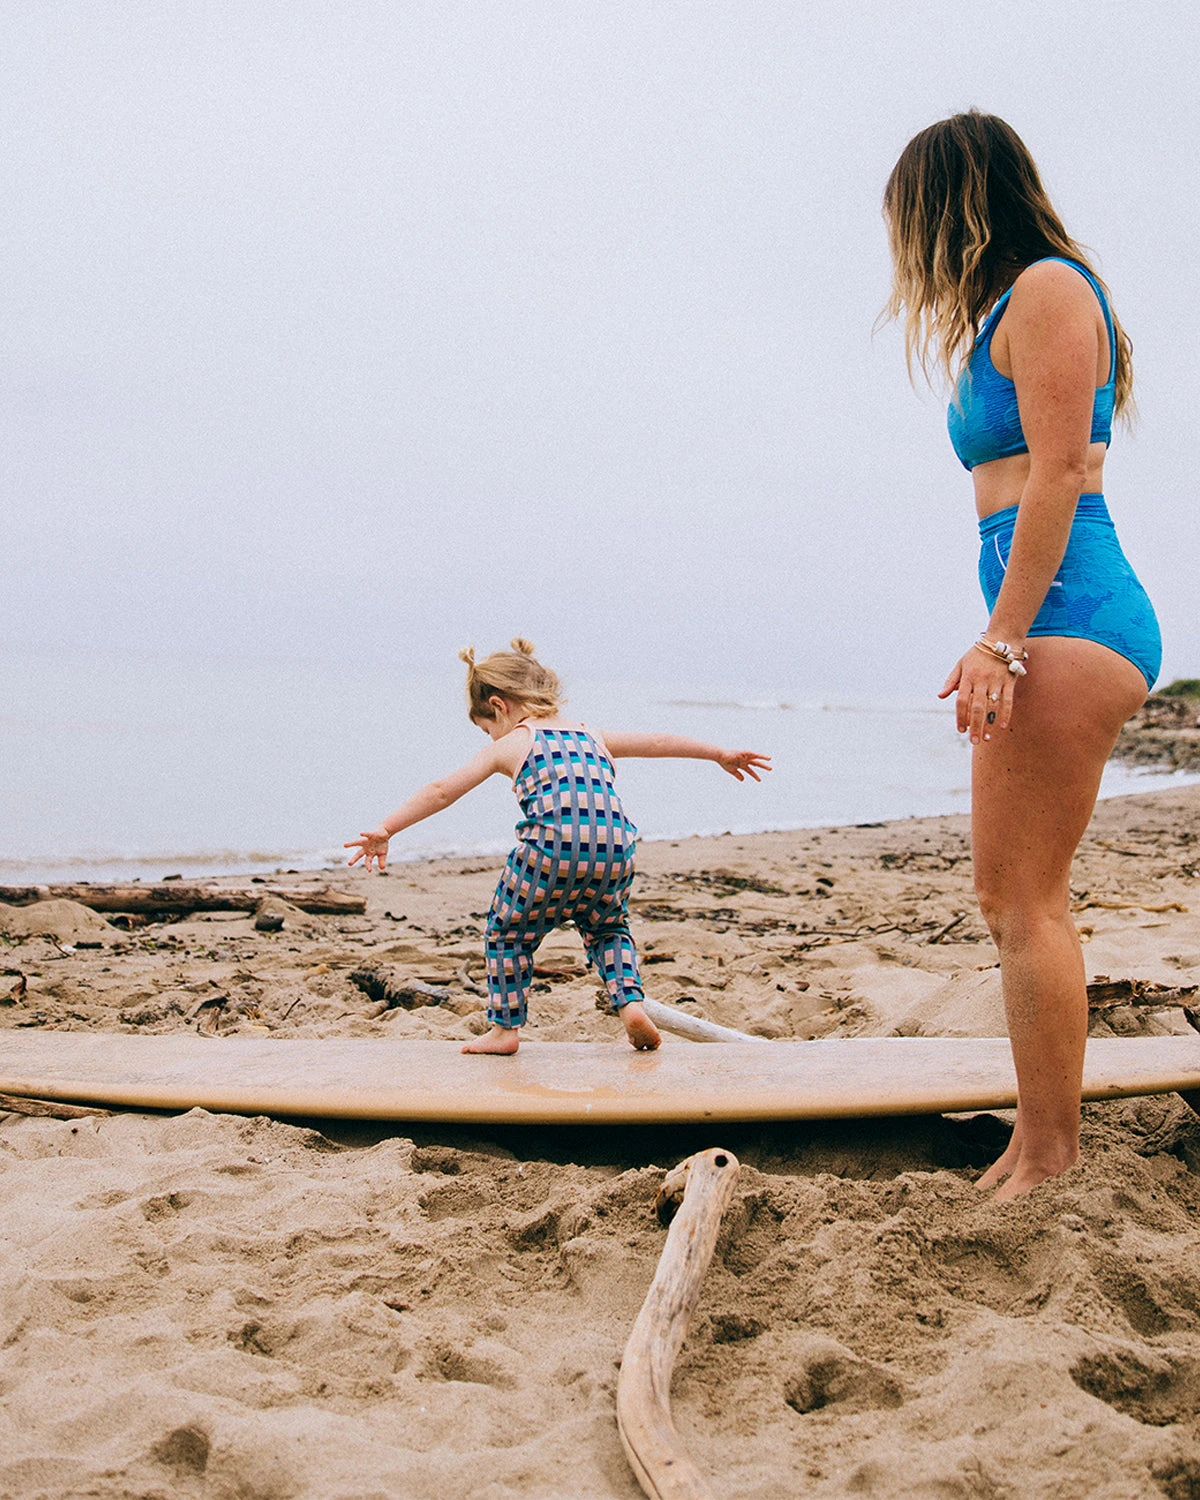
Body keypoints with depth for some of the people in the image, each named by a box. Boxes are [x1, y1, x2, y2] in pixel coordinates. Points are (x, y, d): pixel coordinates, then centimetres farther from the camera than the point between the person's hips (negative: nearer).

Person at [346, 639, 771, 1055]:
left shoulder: (509, 746, 15)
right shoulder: (591, 736, 27)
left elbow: (441, 792, 12)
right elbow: (658, 742, 35)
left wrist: (385, 830, 15)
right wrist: (721, 754, 47)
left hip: (551, 849, -4)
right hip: (614, 849, 4)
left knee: (509, 930, 19)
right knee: (608, 928, 30)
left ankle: (505, 1028, 20)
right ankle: (630, 1002, 10)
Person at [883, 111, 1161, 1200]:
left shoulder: (1049, 287, -4)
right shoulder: (1009, 307, 25)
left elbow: (1059, 475, -14)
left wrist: (1001, 638, -19)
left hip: (1064, 615, -10)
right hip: (1053, 627, 11)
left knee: (1027, 902, -9)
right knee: (1011, 895, 11)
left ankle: (1047, 1167, -2)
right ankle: (1047, 1145, 18)